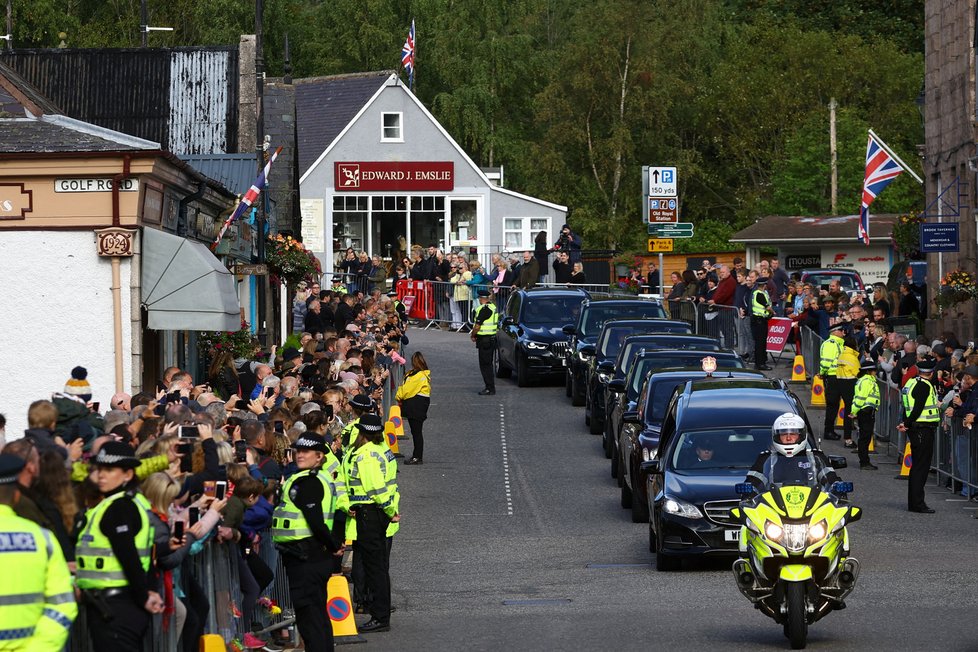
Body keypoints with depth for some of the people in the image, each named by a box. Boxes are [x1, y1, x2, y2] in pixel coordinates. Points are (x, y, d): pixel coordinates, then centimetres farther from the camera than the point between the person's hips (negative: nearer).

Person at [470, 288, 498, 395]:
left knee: (485, 365, -6)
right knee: (488, 364, 16)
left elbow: (477, 326, -19)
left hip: (484, 341, -10)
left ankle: (490, 388, -7)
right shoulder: (492, 307, 11)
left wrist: (473, 335, -2)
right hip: (492, 338, 10)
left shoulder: (484, 309, -19)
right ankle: (490, 387, 20)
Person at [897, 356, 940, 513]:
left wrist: (906, 423, 1)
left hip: (915, 429, 9)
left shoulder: (911, 382, 13)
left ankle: (913, 502, 21)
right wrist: (907, 424, -12)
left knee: (917, 466, 15)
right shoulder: (925, 385, -16)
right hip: (924, 430, -9)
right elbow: (918, 409, -21)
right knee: (922, 466, -7)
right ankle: (917, 504, -7)